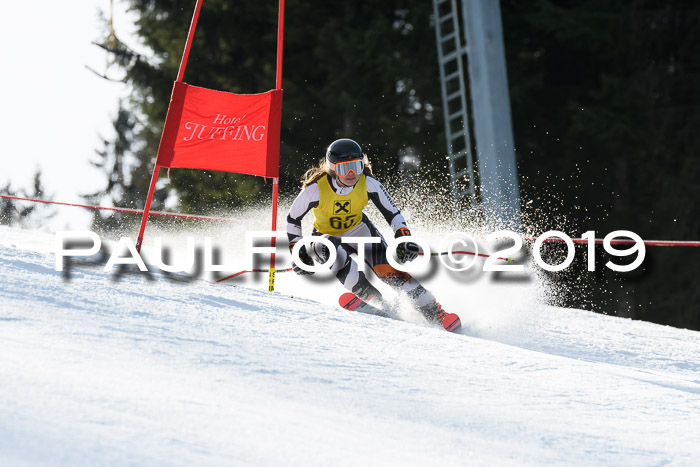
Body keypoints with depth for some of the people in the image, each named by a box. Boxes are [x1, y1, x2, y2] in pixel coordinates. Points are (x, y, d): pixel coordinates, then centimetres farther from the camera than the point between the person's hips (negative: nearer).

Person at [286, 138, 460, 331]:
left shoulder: (368, 185, -21)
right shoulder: (315, 189, -27)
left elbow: (393, 213, -9)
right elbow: (293, 219, -12)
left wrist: (404, 240, -23)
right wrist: (299, 253, -15)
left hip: (359, 230, 1)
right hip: (326, 236, -1)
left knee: (387, 269, -21)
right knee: (328, 249, -38)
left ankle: (435, 312, -16)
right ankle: (369, 297, -31)